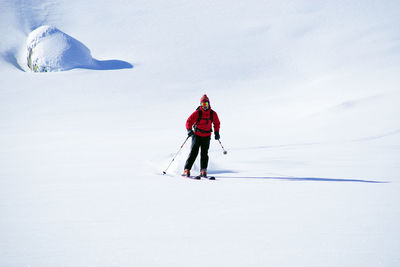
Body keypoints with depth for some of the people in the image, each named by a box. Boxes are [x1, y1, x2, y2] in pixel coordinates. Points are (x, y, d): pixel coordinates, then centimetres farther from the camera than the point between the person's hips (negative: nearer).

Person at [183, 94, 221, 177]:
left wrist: (216, 132, 6)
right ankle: (187, 170, -8)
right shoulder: (197, 113, -8)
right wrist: (189, 130, -24)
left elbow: (216, 123, 17)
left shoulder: (213, 114, 2)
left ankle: (203, 171, -4)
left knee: (204, 153, -6)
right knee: (194, 152, -10)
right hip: (197, 135, -2)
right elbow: (189, 121, -8)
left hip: (206, 136, 2)